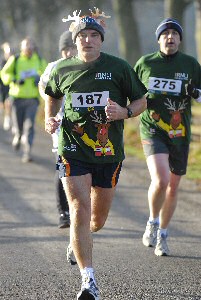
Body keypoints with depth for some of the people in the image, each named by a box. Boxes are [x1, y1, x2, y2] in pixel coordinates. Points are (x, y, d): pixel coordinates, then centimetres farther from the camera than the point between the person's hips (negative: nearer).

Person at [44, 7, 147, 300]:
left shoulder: (119, 68, -3)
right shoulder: (62, 70, 0)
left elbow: (141, 101, 5)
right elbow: (52, 96, 21)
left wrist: (125, 112, -16)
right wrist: (50, 119, 3)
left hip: (109, 154, 1)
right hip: (73, 152, -1)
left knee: (98, 219, 13)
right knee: (80, 212, -15)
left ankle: (79, 240, 50)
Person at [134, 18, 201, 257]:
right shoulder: (145, 63, 2)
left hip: (179, 133, 2)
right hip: (152, 130, -2)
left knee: (173, 187, 11)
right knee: (160, 180, -22)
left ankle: (162, 235, 29)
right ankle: (152, 223, 4)